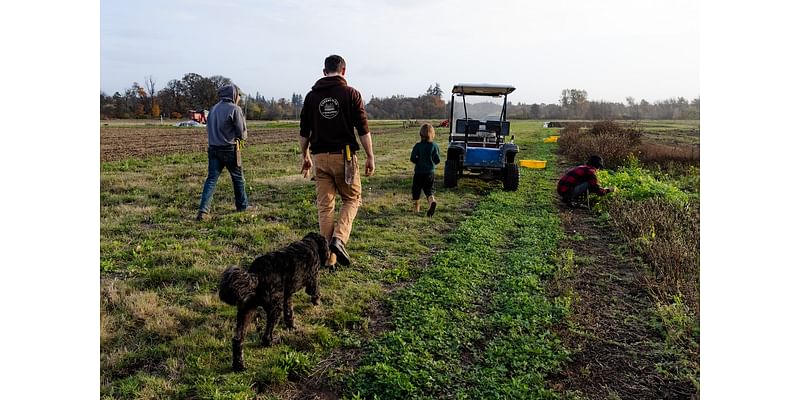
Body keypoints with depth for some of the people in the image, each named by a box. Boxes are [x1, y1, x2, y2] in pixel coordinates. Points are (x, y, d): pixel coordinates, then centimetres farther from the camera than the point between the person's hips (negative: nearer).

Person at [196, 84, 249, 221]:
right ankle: (242, 206, 25)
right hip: (229, 149, -5)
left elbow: (208, 128, 17)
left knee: (211, 179, 2)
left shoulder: (214, 108, 11)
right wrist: (243, 135, 11)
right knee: (238, 178, 12)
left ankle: (203, 210, -9)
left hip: (213, 148, 5)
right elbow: (242, 134, -10)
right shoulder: (235, 109, -10)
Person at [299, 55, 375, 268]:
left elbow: (304, 132, 10)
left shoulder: (312, 95, 8)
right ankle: (339, 239, -9)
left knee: (325, 206, 8)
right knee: (352, 199, 13)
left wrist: (305, 157, 21)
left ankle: (328, 256, 11)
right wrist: (370, 157, 0)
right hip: (344, 156, -3)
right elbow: (363, 129, -6)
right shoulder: (351, 93, -2)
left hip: (320, 157, 3)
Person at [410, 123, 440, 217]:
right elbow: (437, 160, -2)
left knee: (416, 189, 14)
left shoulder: (418, 146, -8)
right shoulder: (435, 146, -4)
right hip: (430, 172, 1)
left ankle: (416, 208, 18)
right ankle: (432, 201, -23)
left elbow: (413, 158, -9)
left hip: (419, 172, -1)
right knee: (429, 190, 7)